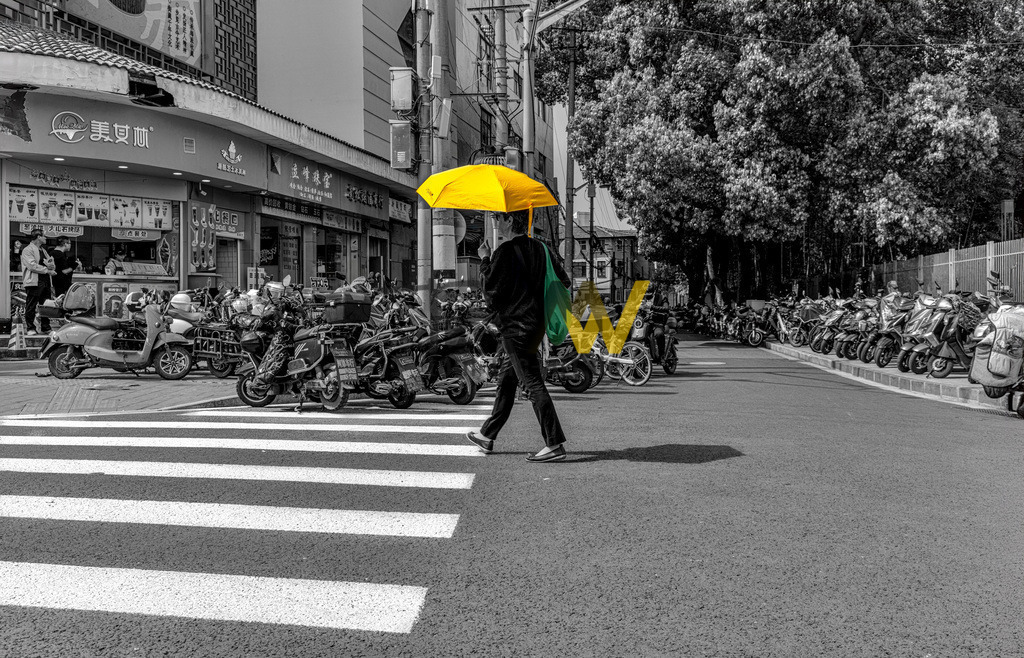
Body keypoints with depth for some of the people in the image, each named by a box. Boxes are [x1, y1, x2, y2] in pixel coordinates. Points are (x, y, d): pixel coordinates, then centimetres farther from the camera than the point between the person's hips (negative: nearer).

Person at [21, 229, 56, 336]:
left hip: (45, 282, 8)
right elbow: (32, 265, -15)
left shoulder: (43, 251, 22)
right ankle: (30, 328, 1)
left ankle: (45, 327, 15)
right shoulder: (28, 250, -3)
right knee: (31, 307, -3)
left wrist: (50, 264, -7)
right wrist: (47, 270, -15)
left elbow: (52, 266, 16)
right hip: (34, 282, -8)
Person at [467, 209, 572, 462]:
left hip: (516, 327, -9)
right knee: (506, 379, 18)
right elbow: (563, 282, 13)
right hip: (536, 324, 9)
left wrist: (485, 261, -3)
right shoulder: (539, 248, 10)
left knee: (533, 384, -8)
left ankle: (555, 444, -8)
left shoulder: (505, 252, -14)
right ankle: (487, 435, 29)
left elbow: (491, 293, -13)